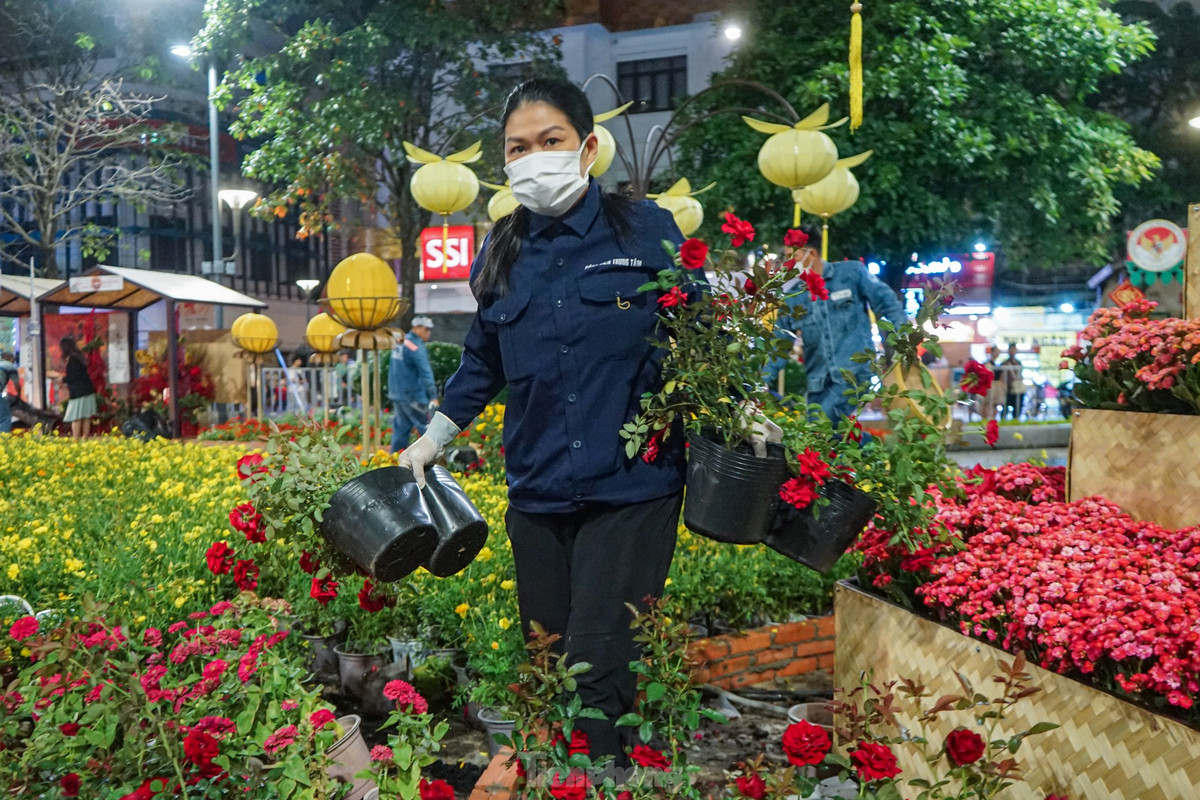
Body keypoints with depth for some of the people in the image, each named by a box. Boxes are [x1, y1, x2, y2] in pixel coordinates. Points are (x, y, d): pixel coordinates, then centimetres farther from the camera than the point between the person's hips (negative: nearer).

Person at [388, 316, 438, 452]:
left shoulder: (400, 343, 14)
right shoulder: (416, 347, -15)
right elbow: (425, 373, -24)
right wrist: (433, 396, -29)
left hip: (396, 394, 9)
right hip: (413, 395, -9)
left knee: (401, 429, 10)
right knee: (426, 427, -4)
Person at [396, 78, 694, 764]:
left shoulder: (649, 232, -1)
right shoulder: (500, 256, 10)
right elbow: (483, 364, 21)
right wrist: (435, 437, 18)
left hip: (631, 490, -4)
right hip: (537, 495, 4)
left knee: (596, 663, -11)